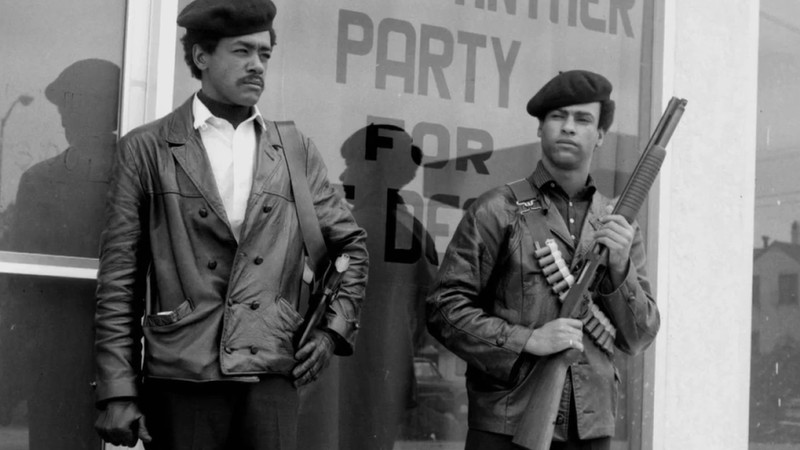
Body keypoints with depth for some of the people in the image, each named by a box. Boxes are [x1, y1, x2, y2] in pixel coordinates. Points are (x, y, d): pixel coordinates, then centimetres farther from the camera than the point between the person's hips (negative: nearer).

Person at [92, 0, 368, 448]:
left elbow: (351, 244, 21)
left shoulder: (296, 151, 11)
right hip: (181, 377, -2)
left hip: (273, 375, 2)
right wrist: (119, 391, -4)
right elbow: (119, 277, 1)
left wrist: (334, 328, 8)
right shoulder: (147, 149, 3)